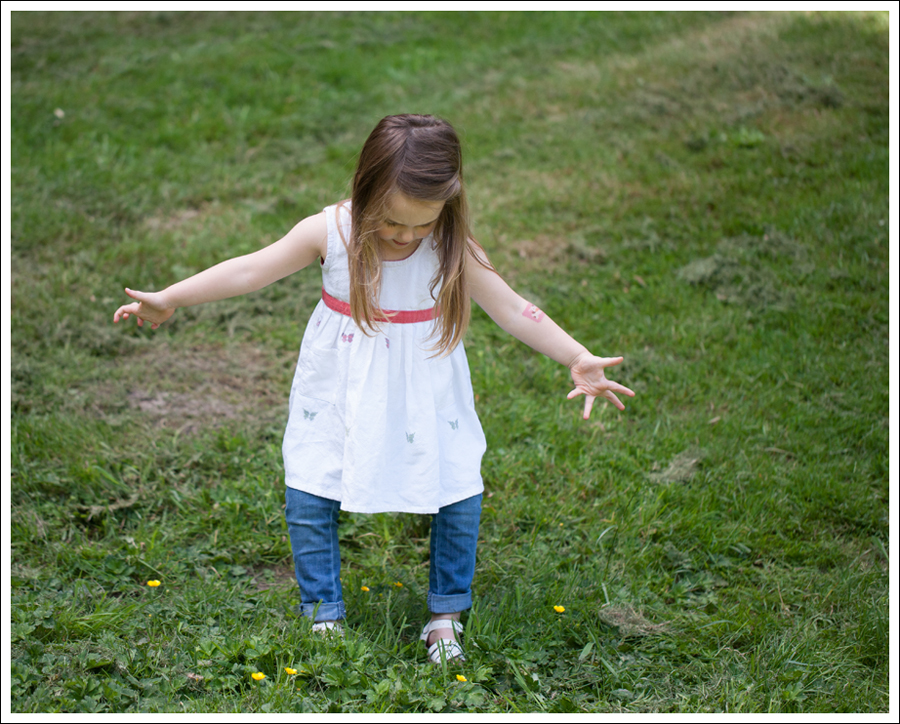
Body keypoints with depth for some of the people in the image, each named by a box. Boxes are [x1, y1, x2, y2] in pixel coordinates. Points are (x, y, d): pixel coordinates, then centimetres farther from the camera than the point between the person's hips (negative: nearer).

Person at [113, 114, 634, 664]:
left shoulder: (454, 248, -15)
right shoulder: (330, 231, -16)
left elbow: (511, 309, -13)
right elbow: (250, 271, -9)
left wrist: (578, 359, -23)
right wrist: (168, 299, -8)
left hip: (425, 394, 0)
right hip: (341, 392, 0)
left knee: (460, 497, -1)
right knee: (308, 498, -3)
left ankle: (446, 616, 22)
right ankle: (325, 617, 18)